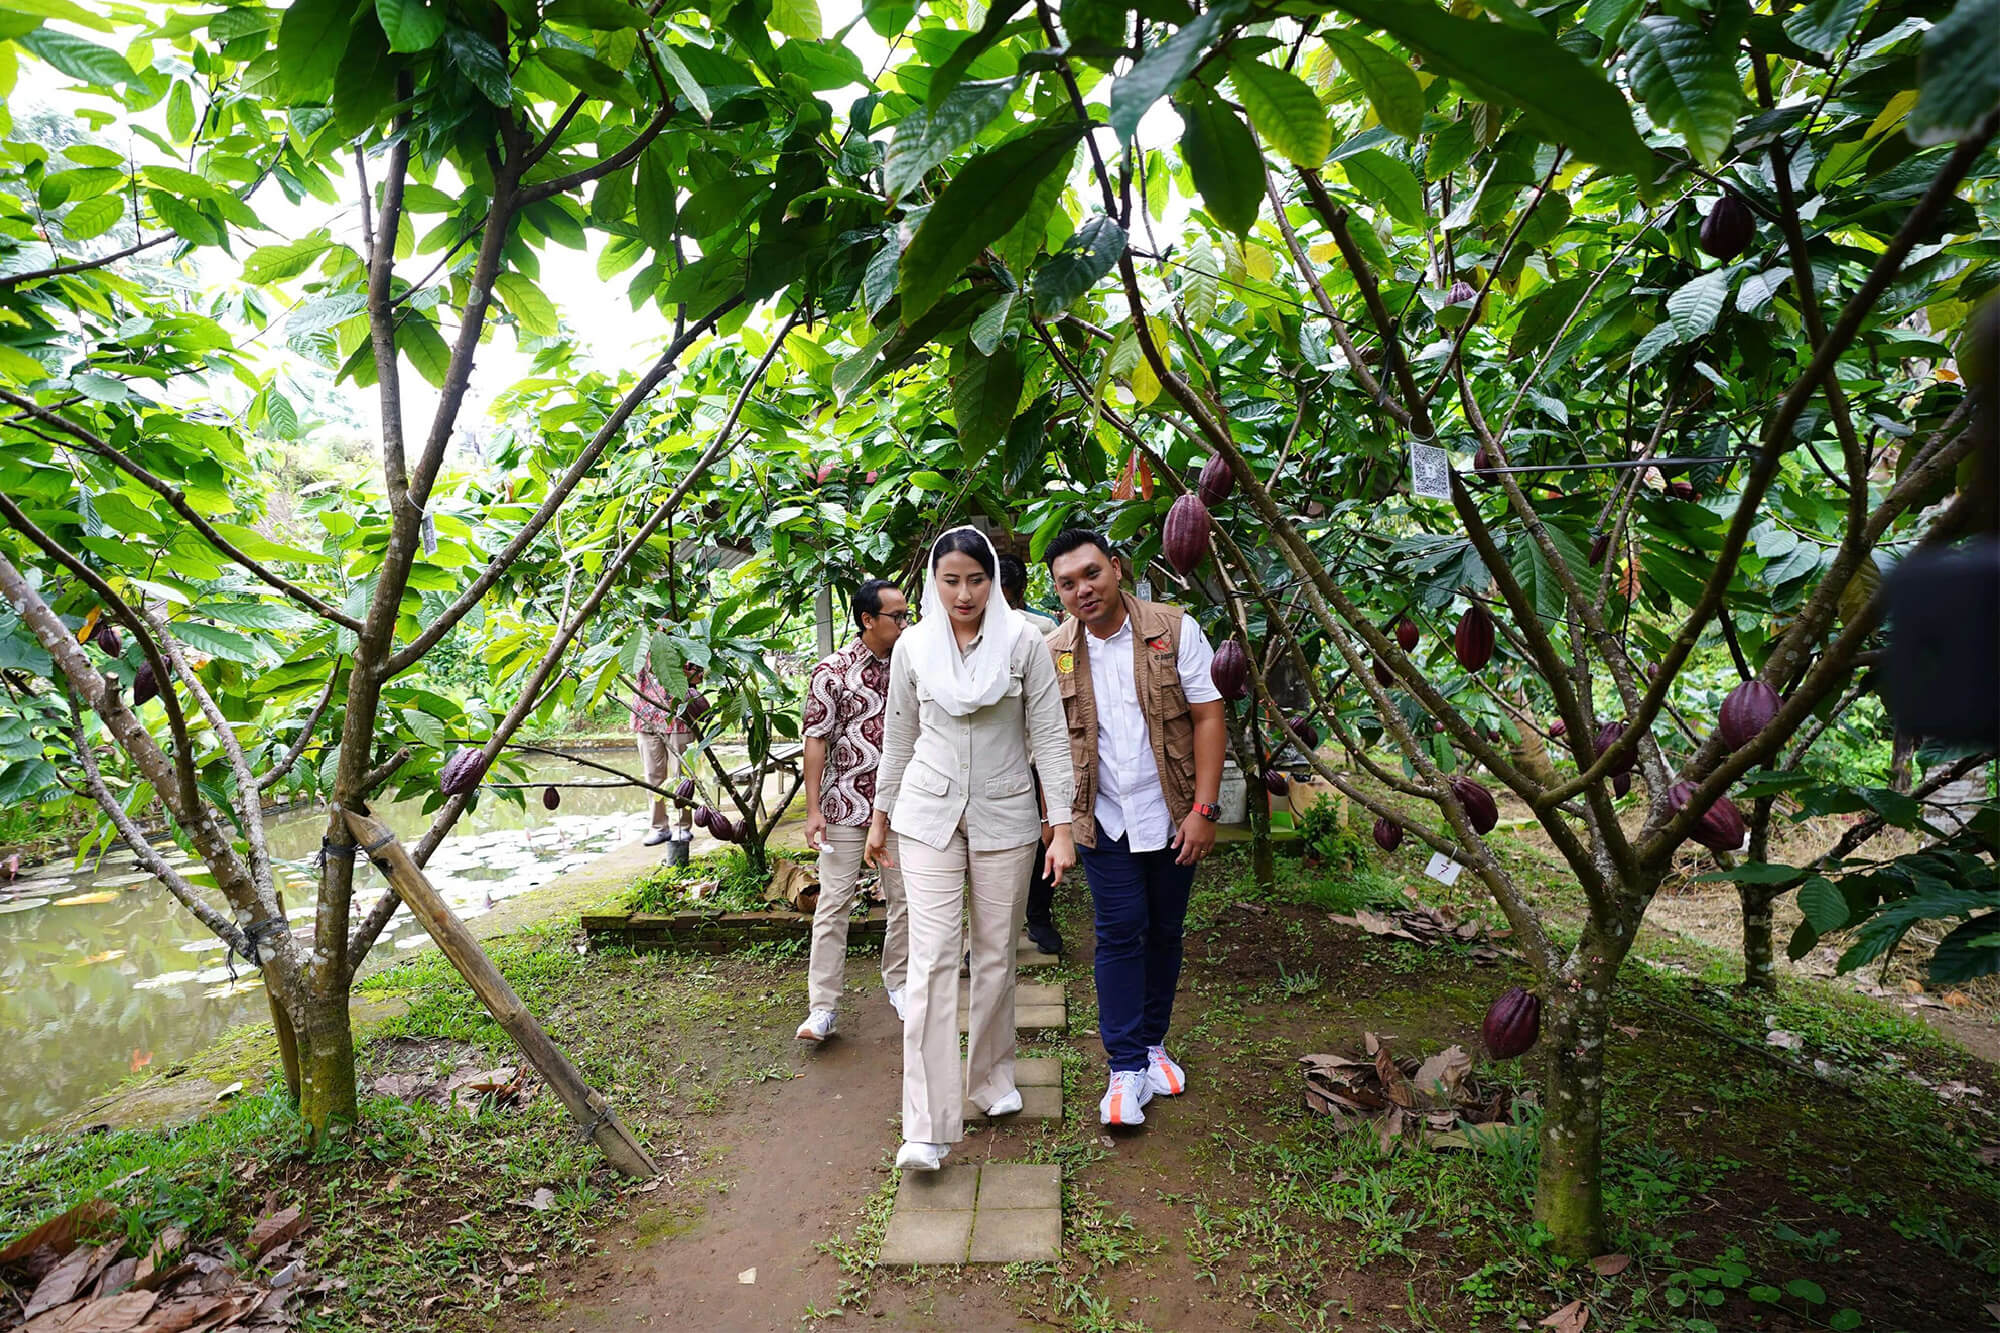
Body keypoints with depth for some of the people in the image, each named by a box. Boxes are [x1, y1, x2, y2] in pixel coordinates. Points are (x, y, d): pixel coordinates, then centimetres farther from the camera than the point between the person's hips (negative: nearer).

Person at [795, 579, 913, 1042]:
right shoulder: (832, 671, -7)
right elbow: (816, 740, -7)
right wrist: (813, 808, -11)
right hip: (846, 805, -4)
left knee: (905, 899, 12)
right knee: (834, 903, 0)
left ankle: (898, 984, 31)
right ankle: (822, 1008, 8)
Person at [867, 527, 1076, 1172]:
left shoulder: (1023, 642, -5)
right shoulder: (912, 647, 1)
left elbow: (1049, 737, -5)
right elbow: (898, 738, 11)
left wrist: (1062, 826, -10)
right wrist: (881, 816, 14)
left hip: (1004, 815, 0)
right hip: (928, 812, 1)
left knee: (996, 953, 11)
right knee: (932, 956, -6)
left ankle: (992, 1076, 35)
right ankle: (926, 1126, 0)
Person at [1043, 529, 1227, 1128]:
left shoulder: (1175, 630, -7)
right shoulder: (1053, 653, -1)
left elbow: (1209, 717, -8)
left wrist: (1203, 809, -12)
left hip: (1172, 817, 0)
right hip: (1103, 823, 0)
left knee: (1164, 933, 13)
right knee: (1120, 936, 0)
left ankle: (1153, 1042, 32)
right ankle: (1127, 1068, 11)